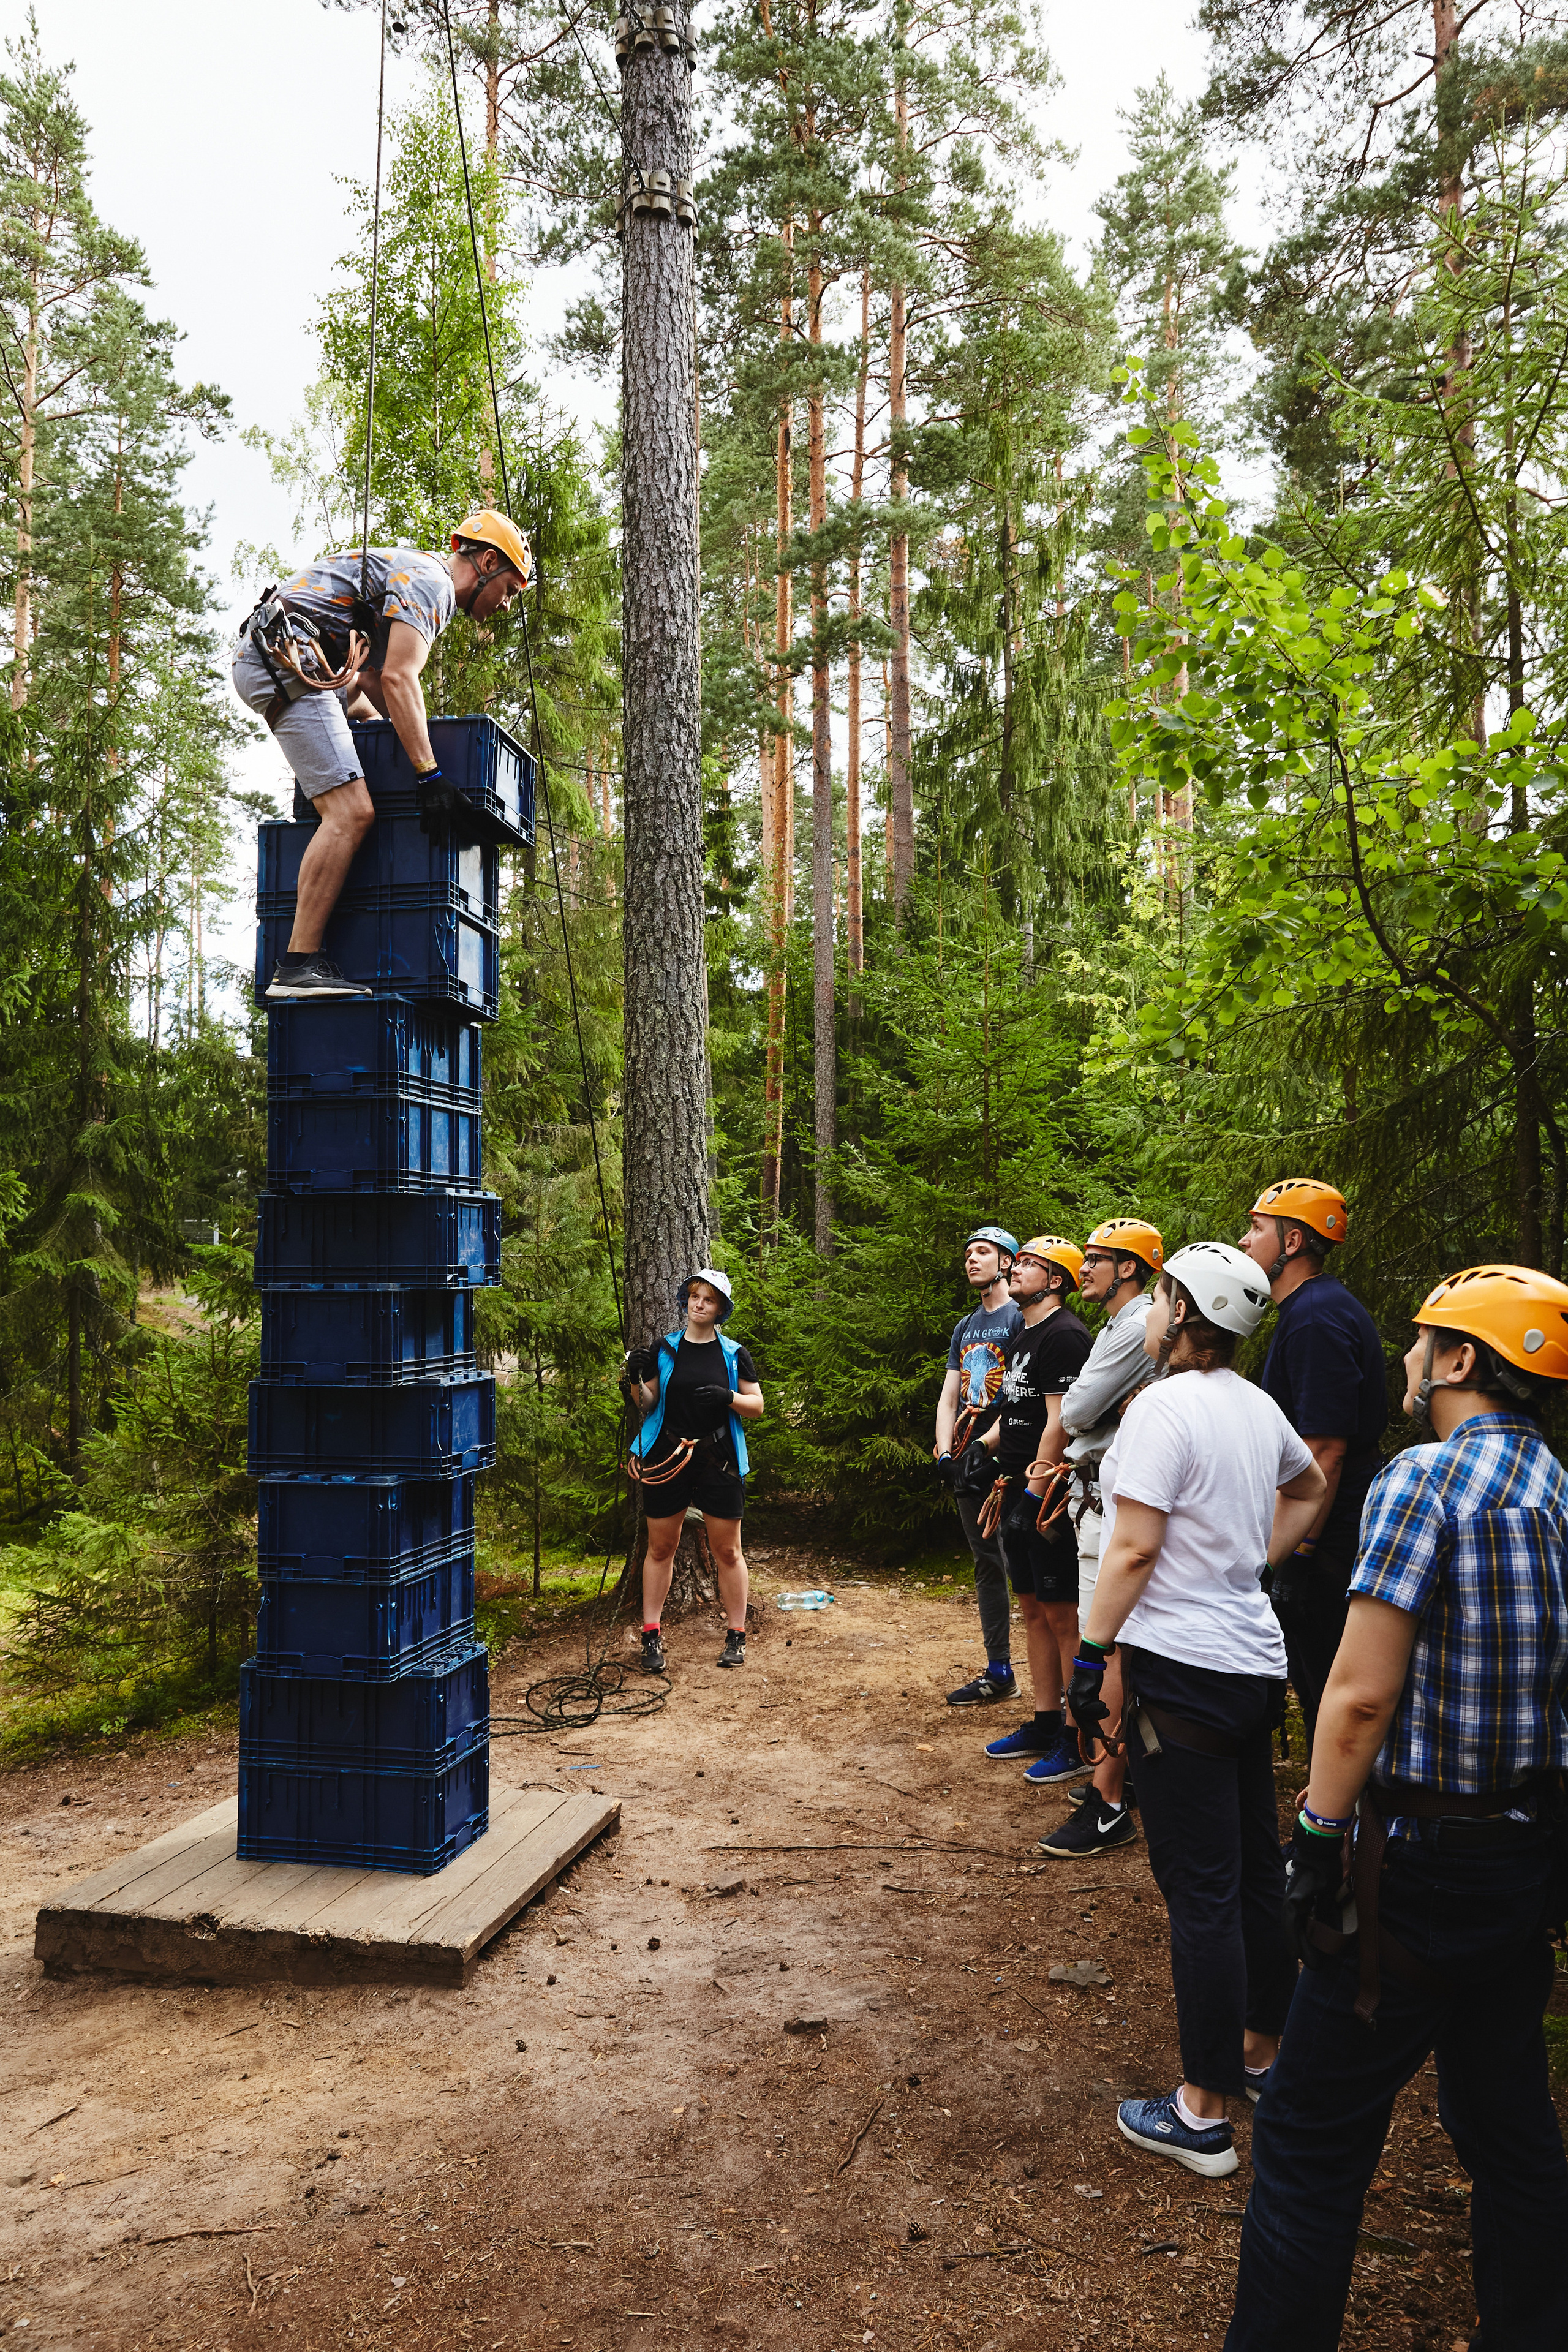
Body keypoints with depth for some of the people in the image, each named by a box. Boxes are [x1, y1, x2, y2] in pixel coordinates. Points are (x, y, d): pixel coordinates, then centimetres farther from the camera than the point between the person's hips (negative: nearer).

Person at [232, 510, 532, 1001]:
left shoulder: (416, 576, 26)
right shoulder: (429, 581, -6)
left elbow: (376, 682, 30)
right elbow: (399, 679, -19)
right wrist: (431, 776, -23)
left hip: (262, 659, 11)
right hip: (287, 661, -11)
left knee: (363, 708, 37)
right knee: (351, 812, -19)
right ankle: (298, 966, -23)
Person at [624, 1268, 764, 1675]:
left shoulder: (734, 1354, 5)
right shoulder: (664, 1350, 6)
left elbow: (757, 1407, 6)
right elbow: (647, 1405, 8)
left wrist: (729, 1398, -13)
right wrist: (636, 1380, -12)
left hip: (718, 1462, -1)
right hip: (666, 1459, 1)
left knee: (727, 1552, 3)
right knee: (660, 1548, 5)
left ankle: (736, 1637, 13)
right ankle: (651, 1637, 13)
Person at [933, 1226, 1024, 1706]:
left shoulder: (1021, 1317, -5)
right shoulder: (965, 1327, 20)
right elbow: (948, 1399, 17)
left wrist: (988, 1442, -17)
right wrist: (945, 1452, 3)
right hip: (969, 1466, 8)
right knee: (987, 1564, 11)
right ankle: (998, 1672, 17)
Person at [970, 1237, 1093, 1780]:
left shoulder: (1064, 1336, -14)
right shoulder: (1022, 1335, 17)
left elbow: (1059, 1420, -19)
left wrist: (1036, 1487, -20)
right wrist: (983, 1446, 10)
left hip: (1049, 1495, -10)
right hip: (1019, 1494, 10)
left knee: (1062, 1614, -4)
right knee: (1033, 1608, 14)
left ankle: (1080, 1740, 4)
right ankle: (1044, 1725, 24)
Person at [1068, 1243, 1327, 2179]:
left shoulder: (1164, 1408, -17)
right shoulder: (1259, 1406, 7)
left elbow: (1134, 1548, -20)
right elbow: (1310, 1488, 27)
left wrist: (1093, 1655, -14)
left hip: (1183, 1668, -8)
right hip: (1257, 1657, 8)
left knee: (1201, 1889, 0)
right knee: (1258, 1869, 19)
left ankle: (1202, 2113, 10)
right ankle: (1262, 2050, 36)